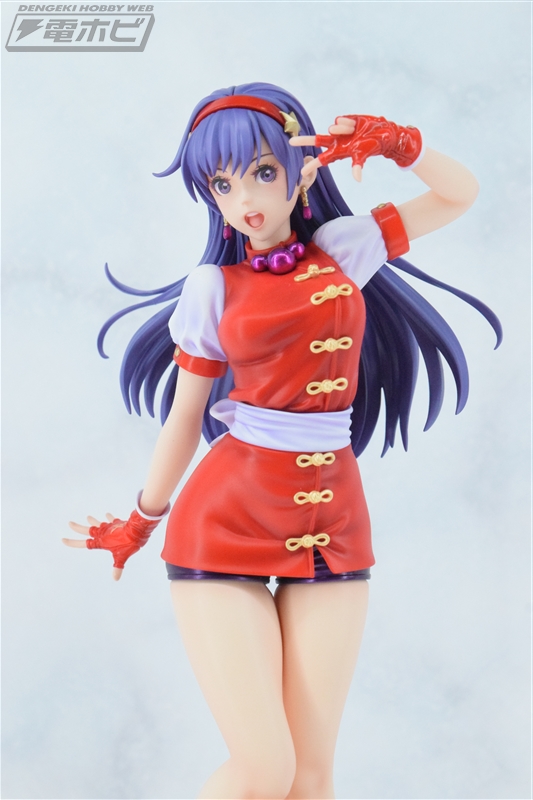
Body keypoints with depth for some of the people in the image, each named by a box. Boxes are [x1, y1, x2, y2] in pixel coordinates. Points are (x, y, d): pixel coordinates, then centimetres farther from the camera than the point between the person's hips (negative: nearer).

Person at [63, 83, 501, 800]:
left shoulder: (343, 249, 7)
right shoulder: (212, 289, 4)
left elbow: (461, 195, 14)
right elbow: (185, 419, 12)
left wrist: (392, 141, -2)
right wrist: (140, 523, 19)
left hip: (332, 526, 2)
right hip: (226, 522, -2)